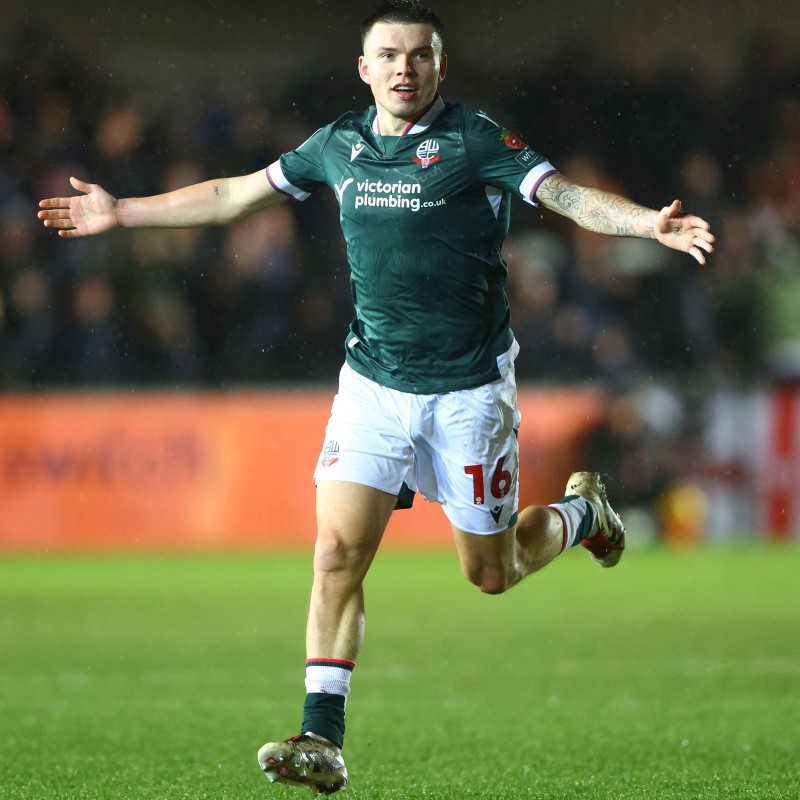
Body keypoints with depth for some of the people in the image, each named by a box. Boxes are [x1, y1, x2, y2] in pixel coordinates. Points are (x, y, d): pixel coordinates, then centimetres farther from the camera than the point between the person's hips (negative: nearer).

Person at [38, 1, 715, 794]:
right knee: (337, 552, -12)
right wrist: (118, 213, 20)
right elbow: (232, 195, 16)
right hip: (373, 384, 3)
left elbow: (568, 195, -20)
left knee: (491, 573, 8)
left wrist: (649, 223, -39)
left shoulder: (475, 141, -10)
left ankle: (582, 512, 40)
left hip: (468, 388, -3)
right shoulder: (338, 144, 4)